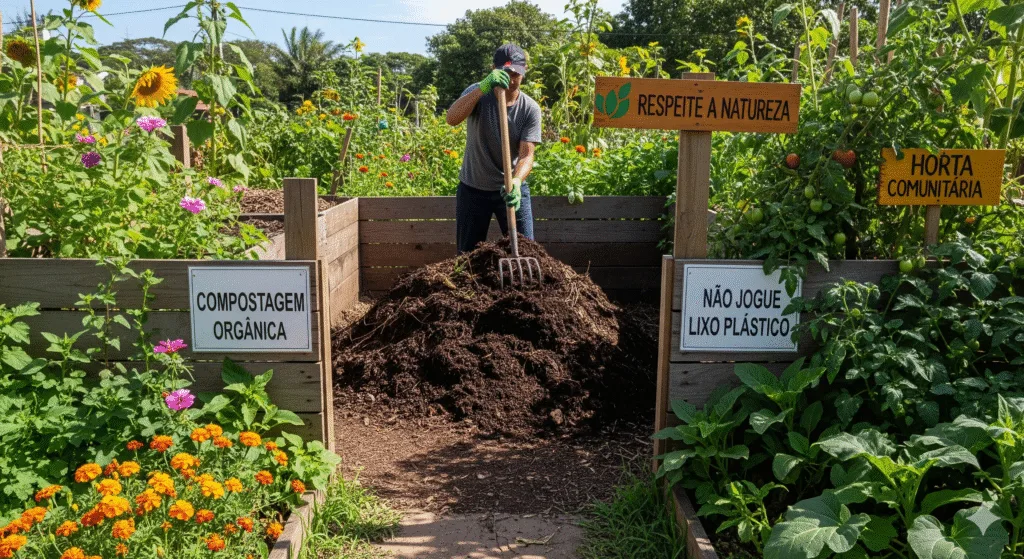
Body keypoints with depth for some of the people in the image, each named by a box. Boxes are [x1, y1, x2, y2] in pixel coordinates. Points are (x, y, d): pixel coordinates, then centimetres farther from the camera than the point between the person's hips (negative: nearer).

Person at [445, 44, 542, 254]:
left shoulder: (530, 108, -9)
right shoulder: (478, 94, -10)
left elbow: (526, 155, -16)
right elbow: (452, 118, -30)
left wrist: (516, 181, -38)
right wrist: (483, 87, -42)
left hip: (512, 188, 0)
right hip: (473, 189, 0)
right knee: (467, 254, 9)